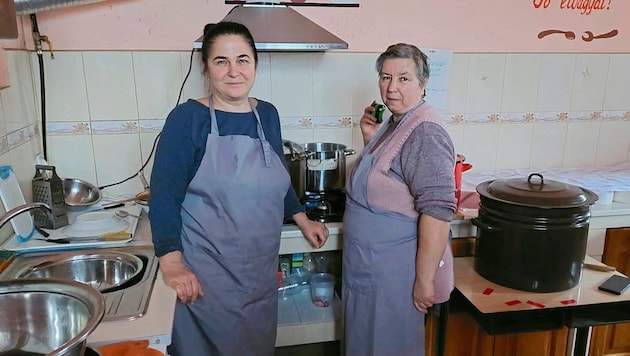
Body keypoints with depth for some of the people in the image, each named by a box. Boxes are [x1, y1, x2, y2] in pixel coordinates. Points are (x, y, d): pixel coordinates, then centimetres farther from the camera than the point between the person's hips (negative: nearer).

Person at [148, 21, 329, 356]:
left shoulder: (267, 115, 5)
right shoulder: (187, 117, -11)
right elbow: (164, 195, -15)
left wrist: (302, 219, 14)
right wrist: (172, 262, -24)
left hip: (261, 269, 5)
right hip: (205, 274, -5)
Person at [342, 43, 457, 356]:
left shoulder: (424, 134, -23)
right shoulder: (395, 123, 7)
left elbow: (437, 210, -26)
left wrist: (425, 280, -24)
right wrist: (370, 138, 2)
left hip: (396, 271, -9)